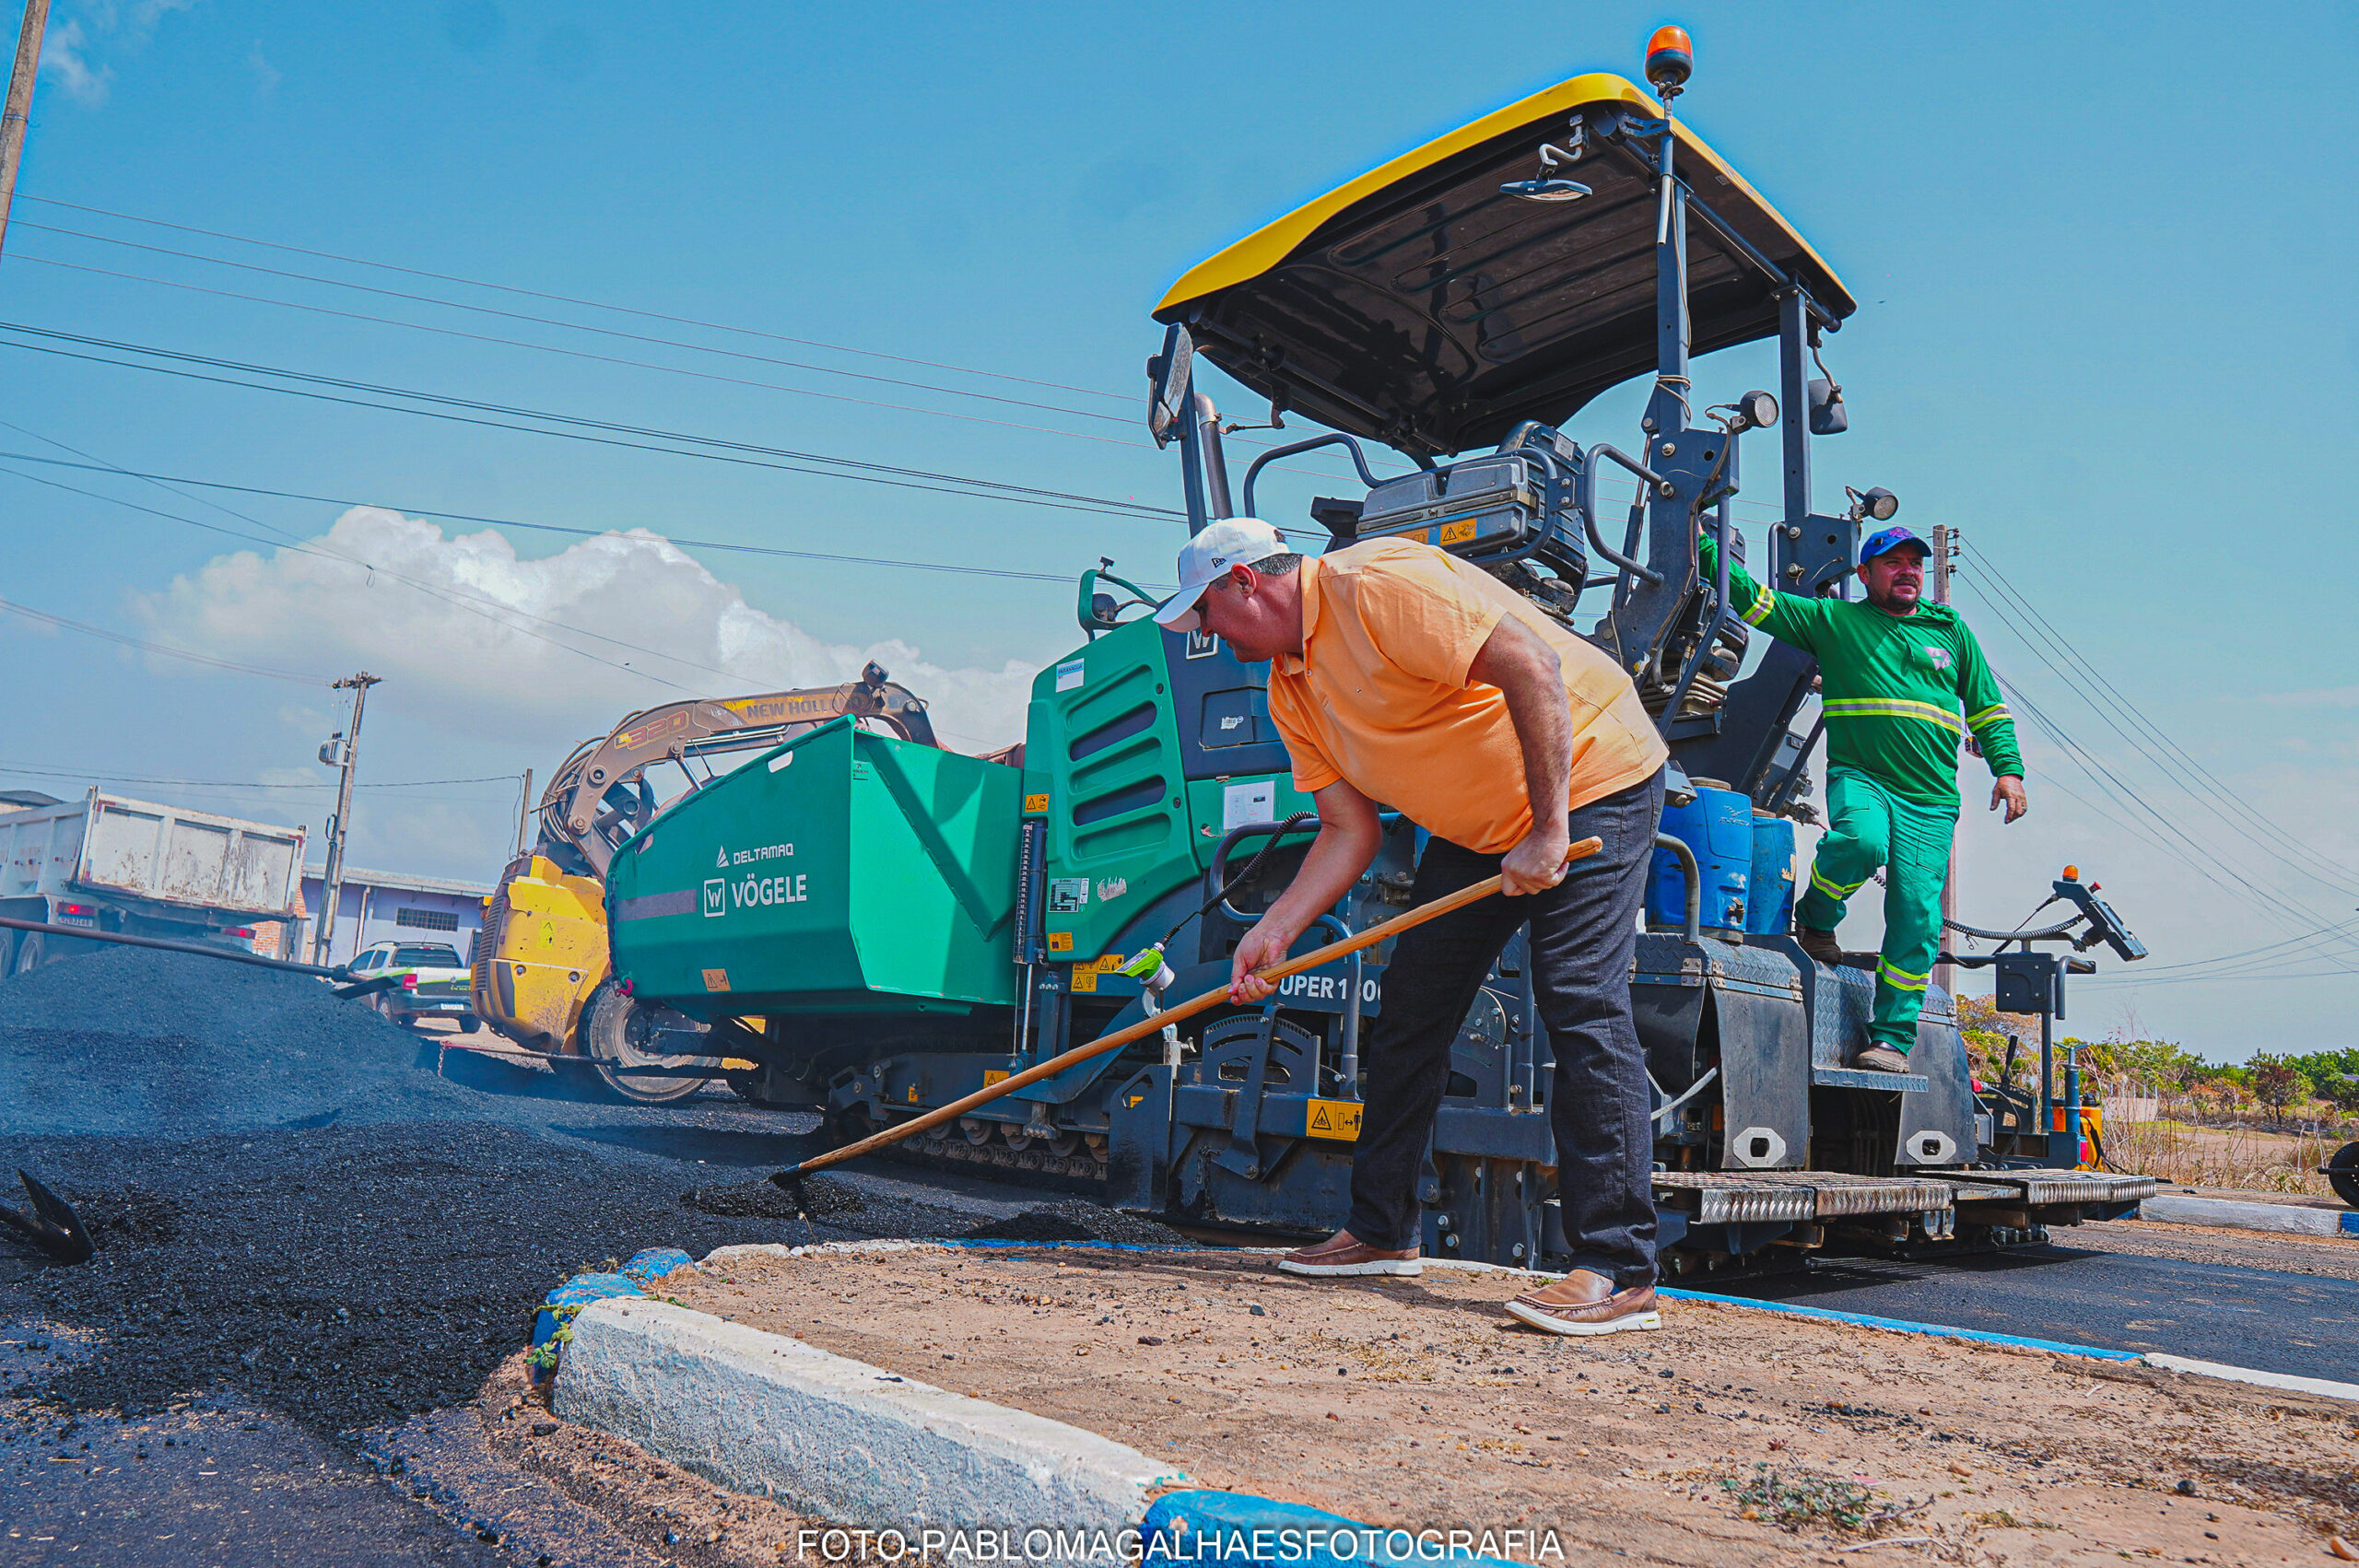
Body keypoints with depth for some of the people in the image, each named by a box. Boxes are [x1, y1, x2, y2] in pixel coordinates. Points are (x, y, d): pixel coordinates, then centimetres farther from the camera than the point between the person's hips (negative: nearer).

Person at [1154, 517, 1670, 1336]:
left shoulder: (1378, 586, -22)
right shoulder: (1290, 689, 6)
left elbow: (1531, 662, -29)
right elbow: (1349, 830, 6)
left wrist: (1547, 830, -29)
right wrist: (1273, 932, -4)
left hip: (1587, 780, -9)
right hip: (1479, 823, 9)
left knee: (1581, 1007, -17)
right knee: (1410, 1005, 7)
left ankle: (1619, 1271, -11)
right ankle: (1382, 1229, 18)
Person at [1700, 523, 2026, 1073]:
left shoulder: (1950, 629, 20)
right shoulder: (1833, 619, 11)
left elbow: (1987, 708, 24)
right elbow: (1752, 599, 6)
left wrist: (2008, 769, 12)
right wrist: (1706, 545, 0)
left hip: (1931, 800, 3)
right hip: (1859, 776, -3)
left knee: (1917, 916, -7)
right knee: (1862, 840, -36)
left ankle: (1891, 1038, 2)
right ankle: (1816, 920, -4)